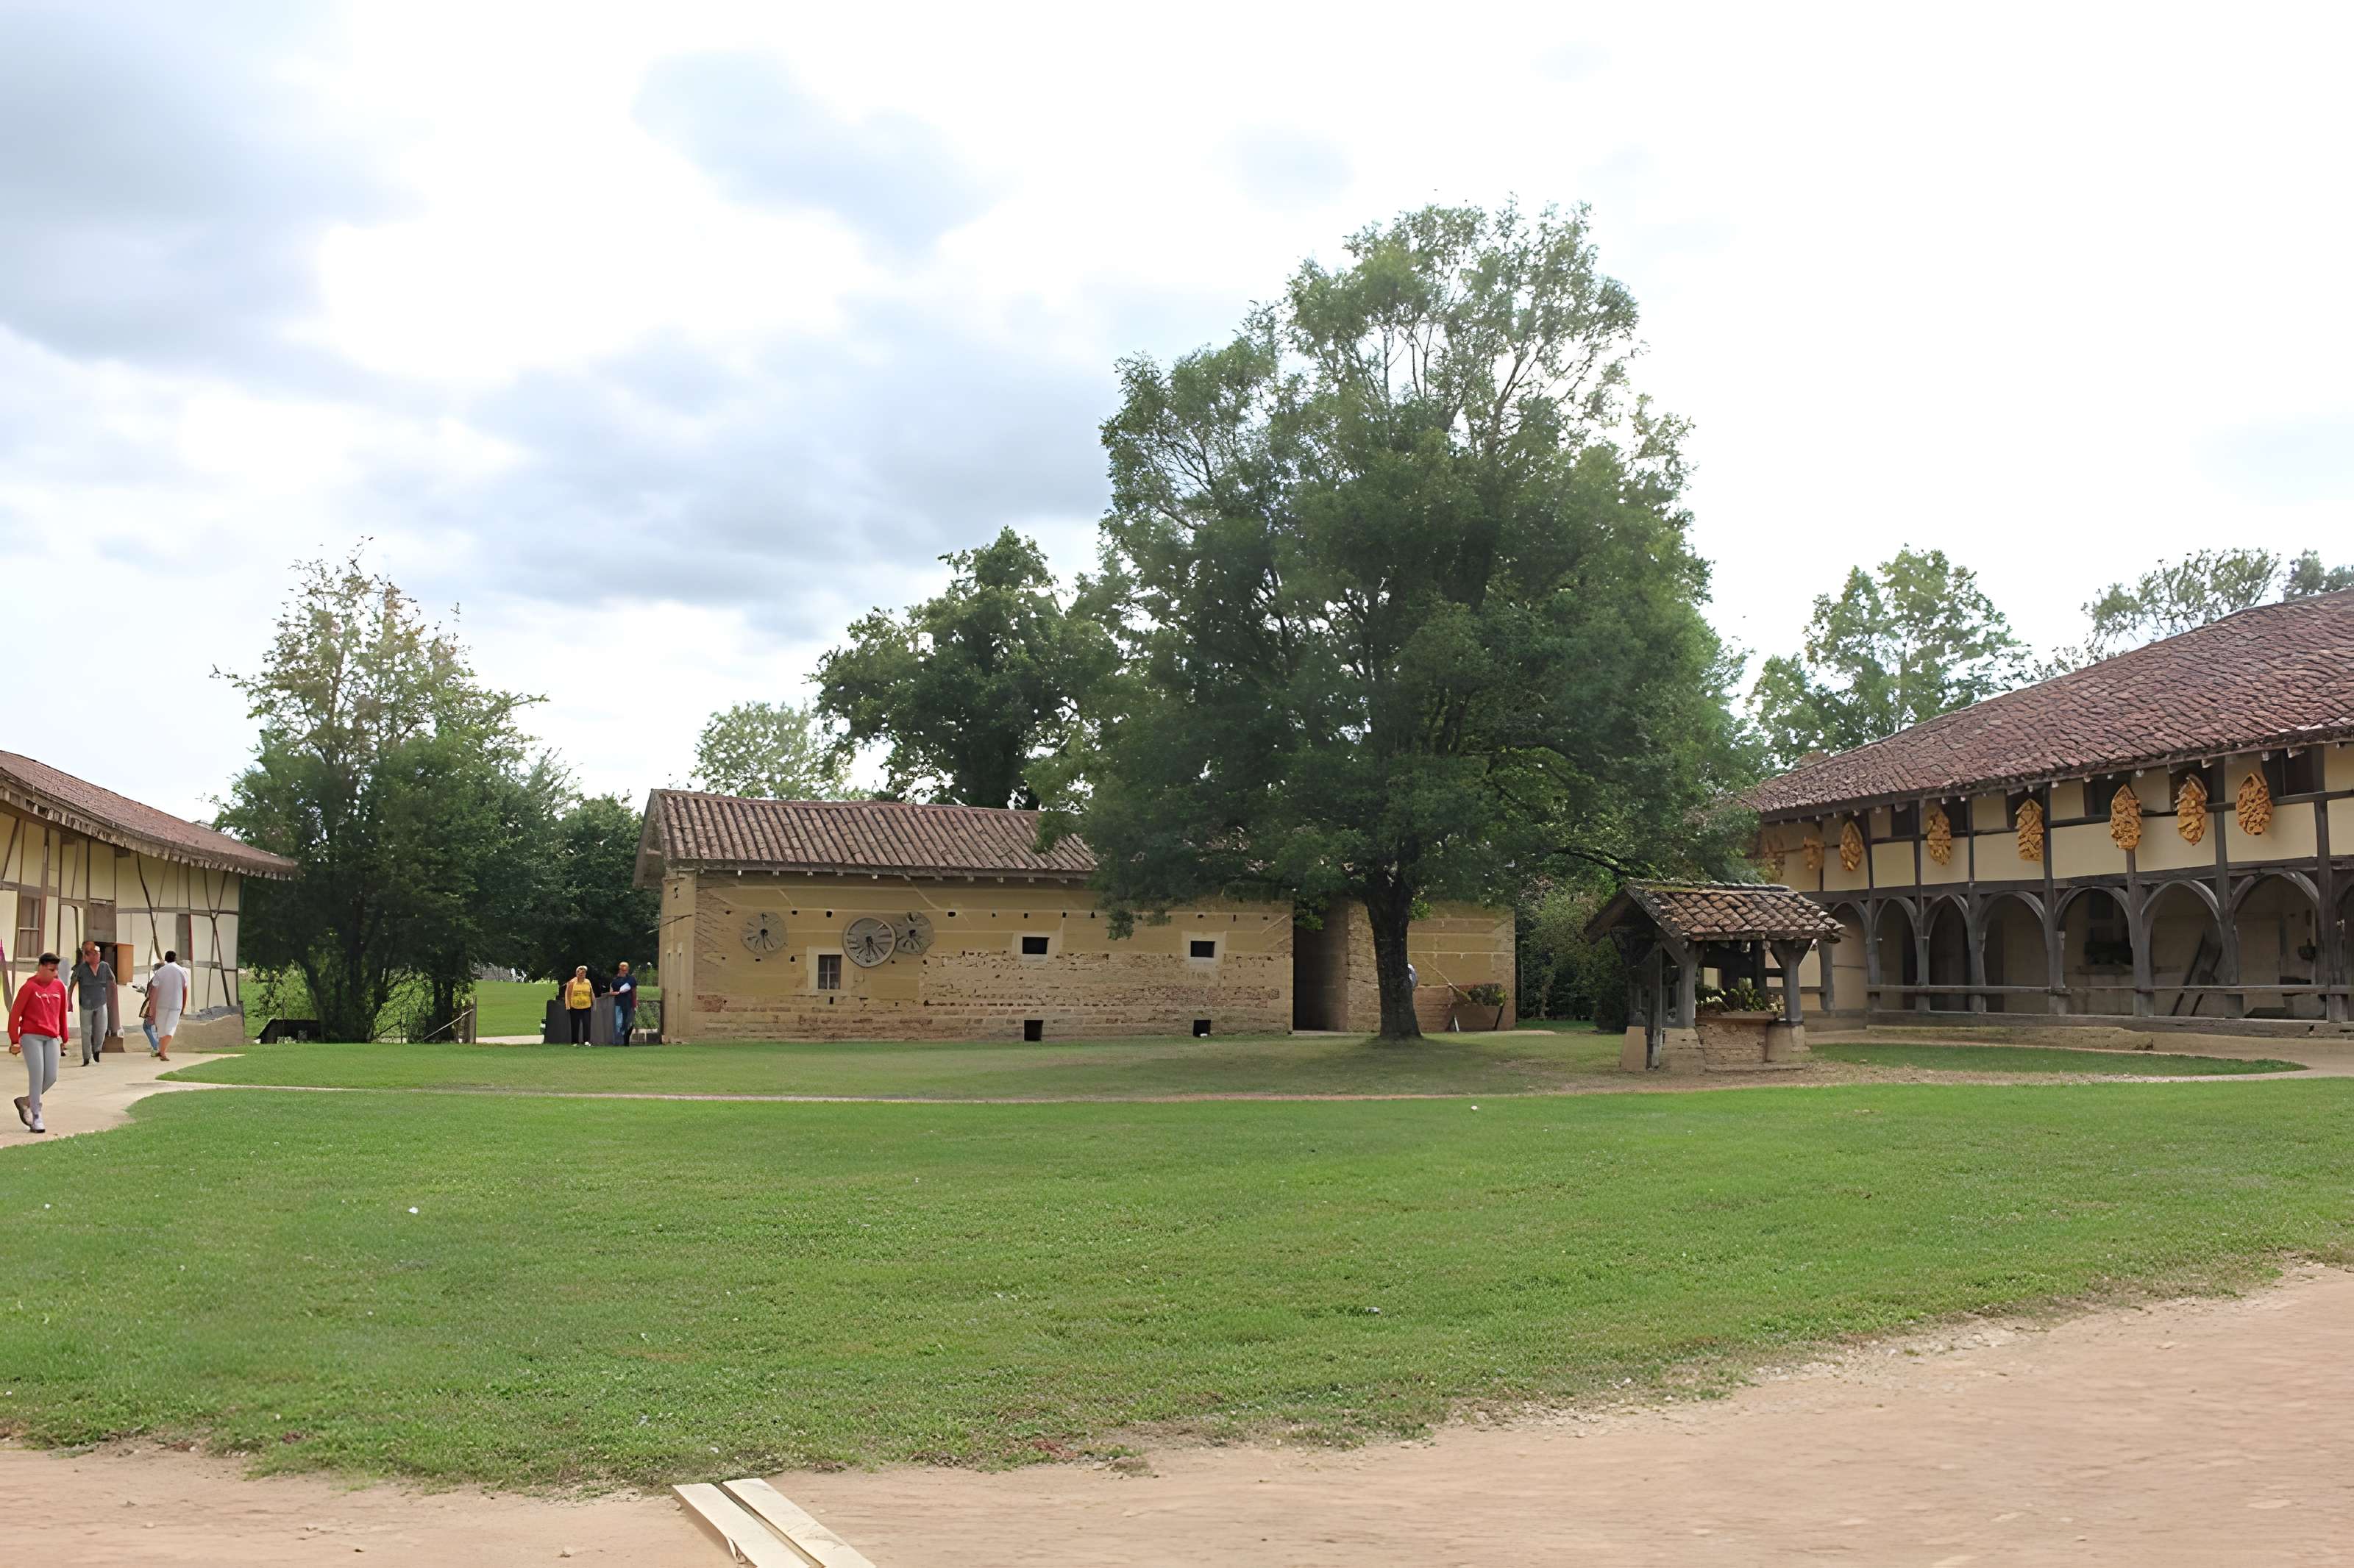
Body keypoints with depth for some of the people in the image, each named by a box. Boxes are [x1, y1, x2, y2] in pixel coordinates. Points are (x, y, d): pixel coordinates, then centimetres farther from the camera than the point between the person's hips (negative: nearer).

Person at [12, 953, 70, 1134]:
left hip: (52, 1038, 5)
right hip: (31, 1037, -5)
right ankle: (36, 1118, -1)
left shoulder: (59, 986, 11)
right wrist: (15, 1041, -7)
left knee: (51, 1078, 1)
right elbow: (15, 1014, -4)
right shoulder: (29, 987, -5)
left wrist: (64, 1038, 20)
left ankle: (26, 1101, 25)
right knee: (37, 1075, -9)